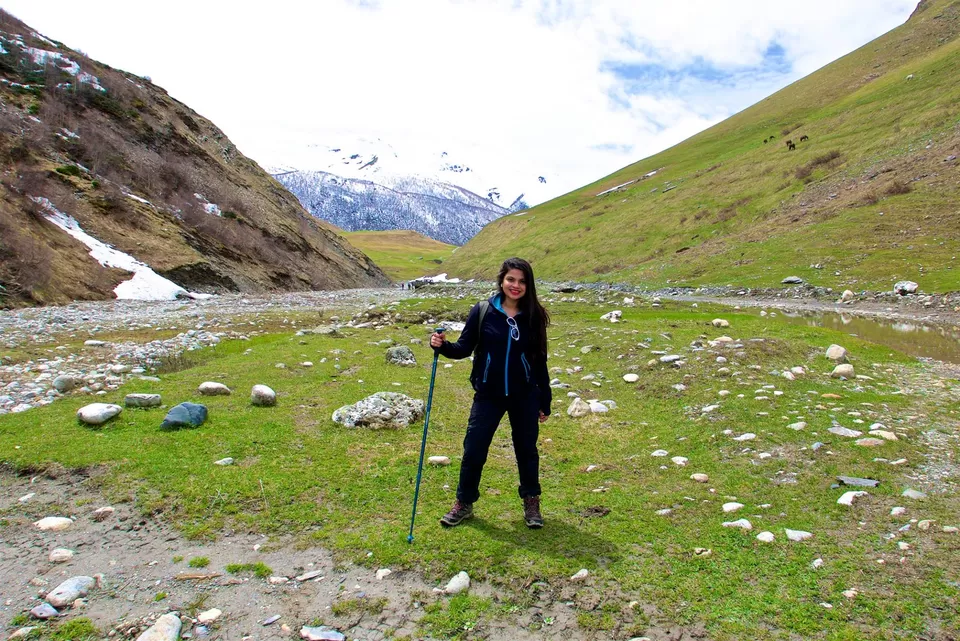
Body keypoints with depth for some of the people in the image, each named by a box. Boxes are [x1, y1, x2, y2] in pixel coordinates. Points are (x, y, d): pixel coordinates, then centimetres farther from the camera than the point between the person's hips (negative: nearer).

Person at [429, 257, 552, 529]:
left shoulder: (533, 316, -3)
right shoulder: (482, 311, -7)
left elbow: (539, 361, 3)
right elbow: (465, 348, -1)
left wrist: (544, 401, 6)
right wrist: (443, 345, -22)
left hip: (525, 396, 1)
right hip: (488, 395, 0)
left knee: (526, 449, 12)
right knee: (473, 449, 4)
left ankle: (531, 503, 33)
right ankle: (464, 503, 24)